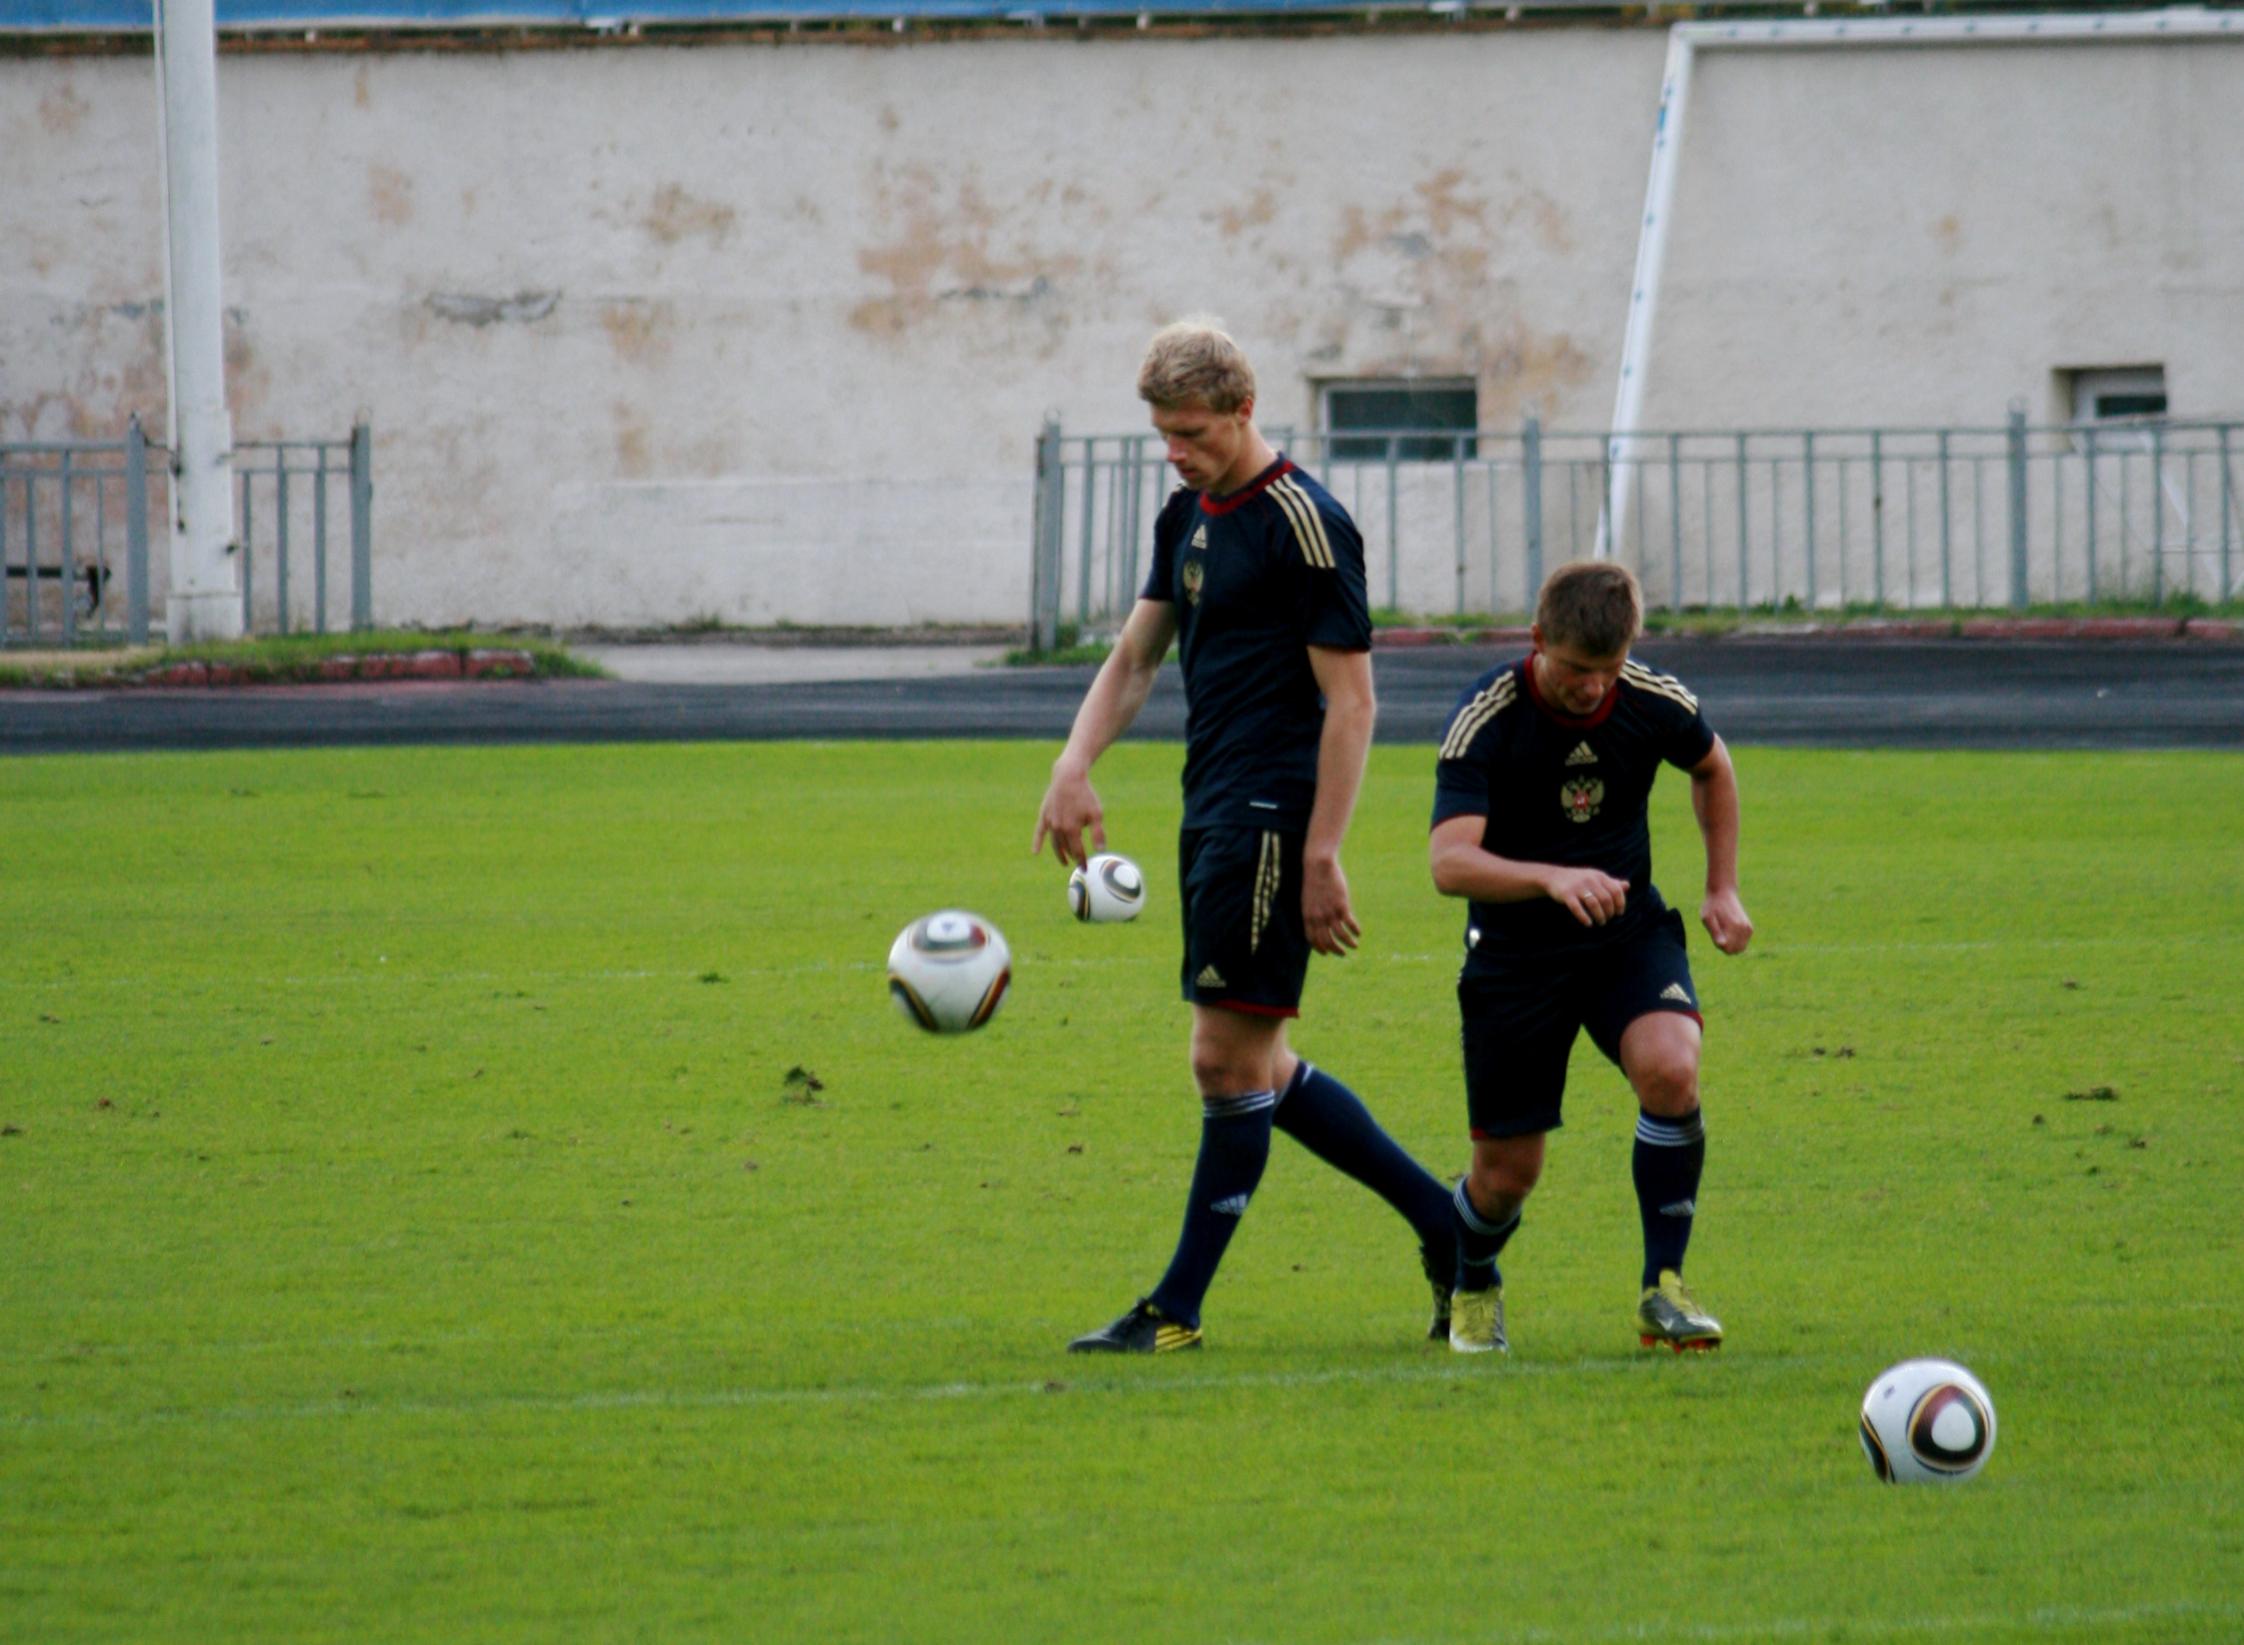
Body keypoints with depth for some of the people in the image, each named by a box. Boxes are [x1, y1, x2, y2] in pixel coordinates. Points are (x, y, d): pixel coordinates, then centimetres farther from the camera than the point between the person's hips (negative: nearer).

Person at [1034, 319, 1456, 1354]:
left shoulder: (1303, 523, -13)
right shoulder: (1186, 516, 14)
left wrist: (1322, 859, -19)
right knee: (1256, 1070, 11)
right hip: (1212, 813, 10)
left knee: (1230, 1060, -6)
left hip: (1270, 819, -10)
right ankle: (1440, 1218, 20)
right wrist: (1075, 765, 2)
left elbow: (1351, 700, -15)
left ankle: (1179, 1308, -2)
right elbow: (1135, 657, 20)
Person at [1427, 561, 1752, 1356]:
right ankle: (1474, 1288, 37)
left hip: (1628, 932, 2)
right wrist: (1552, 879, -49)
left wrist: (1722, 889, 10)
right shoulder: (1484, 719, -21)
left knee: (1670, 1072, -28)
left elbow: (1712, 768, 15)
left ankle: (1662, 1289, -13)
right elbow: (1450, 863, -33)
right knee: (1507, 1171, 1)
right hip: (1515, 951, -2)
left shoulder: (1655, 704, -10)